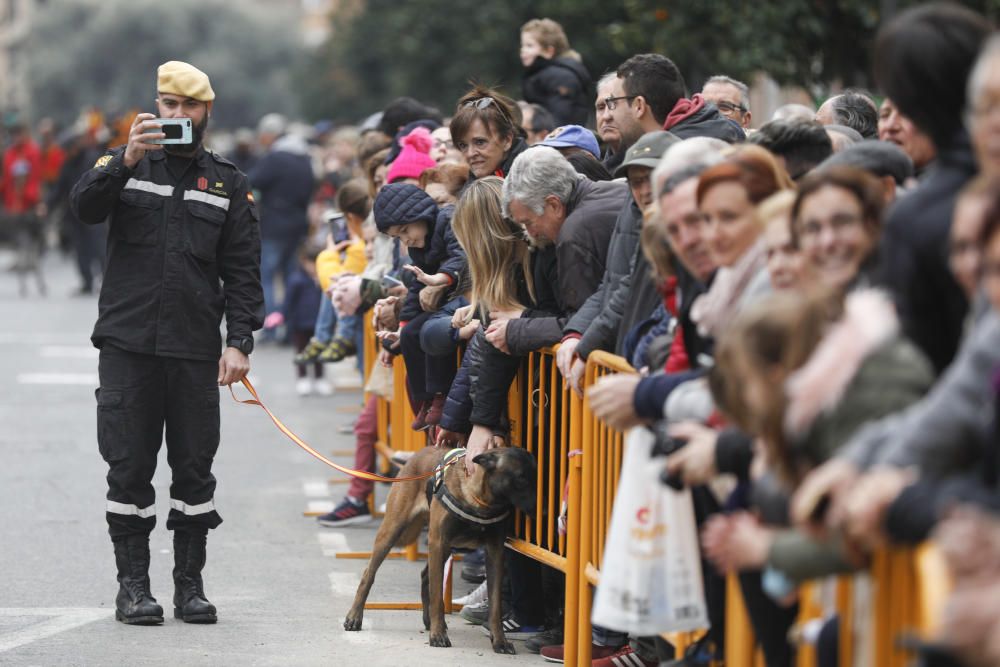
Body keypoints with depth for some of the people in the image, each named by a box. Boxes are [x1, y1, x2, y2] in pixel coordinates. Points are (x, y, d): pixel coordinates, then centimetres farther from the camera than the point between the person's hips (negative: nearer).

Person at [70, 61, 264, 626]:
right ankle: (133, 584, 8)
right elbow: (85, 207, -12)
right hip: (127, 345, -1)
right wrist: (125, 163, -26)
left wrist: (240, 342, -4)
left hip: (195, 351, 1)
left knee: (195, 468, 4)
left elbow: (243, 272, 7)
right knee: (129, 467, 1)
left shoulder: (228, 184, 10)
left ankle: (191, 584, 12)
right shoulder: (124, 164, 8)